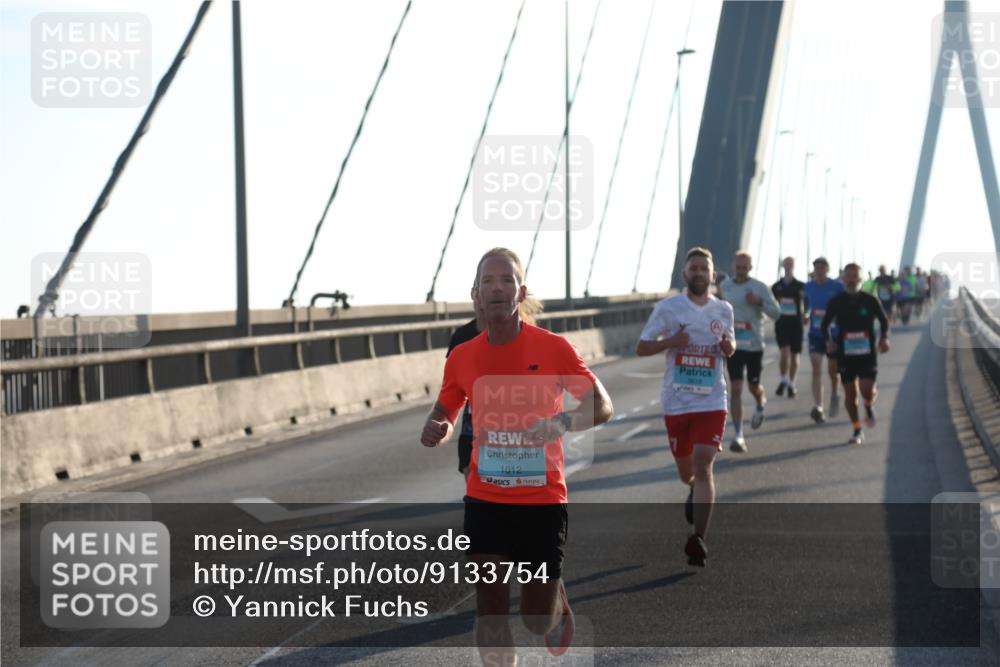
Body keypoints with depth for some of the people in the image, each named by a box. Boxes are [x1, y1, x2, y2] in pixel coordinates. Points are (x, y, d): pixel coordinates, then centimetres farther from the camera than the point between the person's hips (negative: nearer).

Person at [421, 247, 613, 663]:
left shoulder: (553, 347, -8)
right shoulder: (462, 357, 0)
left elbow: (603, 407, -7)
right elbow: (444, 415, 14)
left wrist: (563, 421, -27)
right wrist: (435, 430, -11)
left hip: (543, 500, -2)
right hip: (485, 500, 2)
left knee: (537, 619, 6)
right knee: (490, 610, -6)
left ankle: (557, 598, 44)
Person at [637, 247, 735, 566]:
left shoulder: (723, 310, 6)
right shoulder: (668, 307, -2)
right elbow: (641, 347, 0)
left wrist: (728, 346, -4)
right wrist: (671, 341, -18)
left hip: (711, 402, 0)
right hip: (676, 401, 0)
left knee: (702, 466, -15)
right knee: (686, 473, 13)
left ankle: (698, 539, -14)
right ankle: (695, 490, 51)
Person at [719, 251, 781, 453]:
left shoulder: (759, 287, -5)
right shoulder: (725, 286, 5)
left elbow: (776, 313, -7)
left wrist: (759, 302, -22)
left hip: (754, 344, -1)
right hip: (734, 344, 1)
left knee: (754, 385, 11)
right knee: (735, 388, -8)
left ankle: (760, 405, 49)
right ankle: (738, 435, -7)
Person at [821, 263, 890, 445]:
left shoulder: (870, 300, -2)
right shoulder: (836, 302, -1)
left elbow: (884, 320, 13)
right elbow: (825, 324, 10)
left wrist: (884, 338, -3)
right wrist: (829, 340, -7)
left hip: (867, 353, -1)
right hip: (845, 353, 1)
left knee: (867, 389, -14)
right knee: (850, 393, 3)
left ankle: (869, 406, 23)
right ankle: (857, 431, 16)